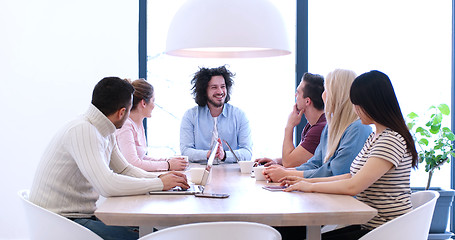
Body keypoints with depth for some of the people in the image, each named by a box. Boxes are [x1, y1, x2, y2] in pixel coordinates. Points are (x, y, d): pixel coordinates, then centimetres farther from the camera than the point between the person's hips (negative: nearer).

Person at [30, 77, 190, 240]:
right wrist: (160, 184, -20)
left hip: (85, 214, 9)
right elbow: (107, 185, -31)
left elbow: (125, 169, 19)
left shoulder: (105, 133, 7)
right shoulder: (82, 131, -22)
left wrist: (158, 177, 1)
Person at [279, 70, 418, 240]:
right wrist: (308, 181, 11)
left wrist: (311, 187, -10)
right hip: (368, 225, 9)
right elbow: (352, 176, 17)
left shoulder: (392, 140, -19)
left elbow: (354, 186, -23)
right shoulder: (374, 137, 15)